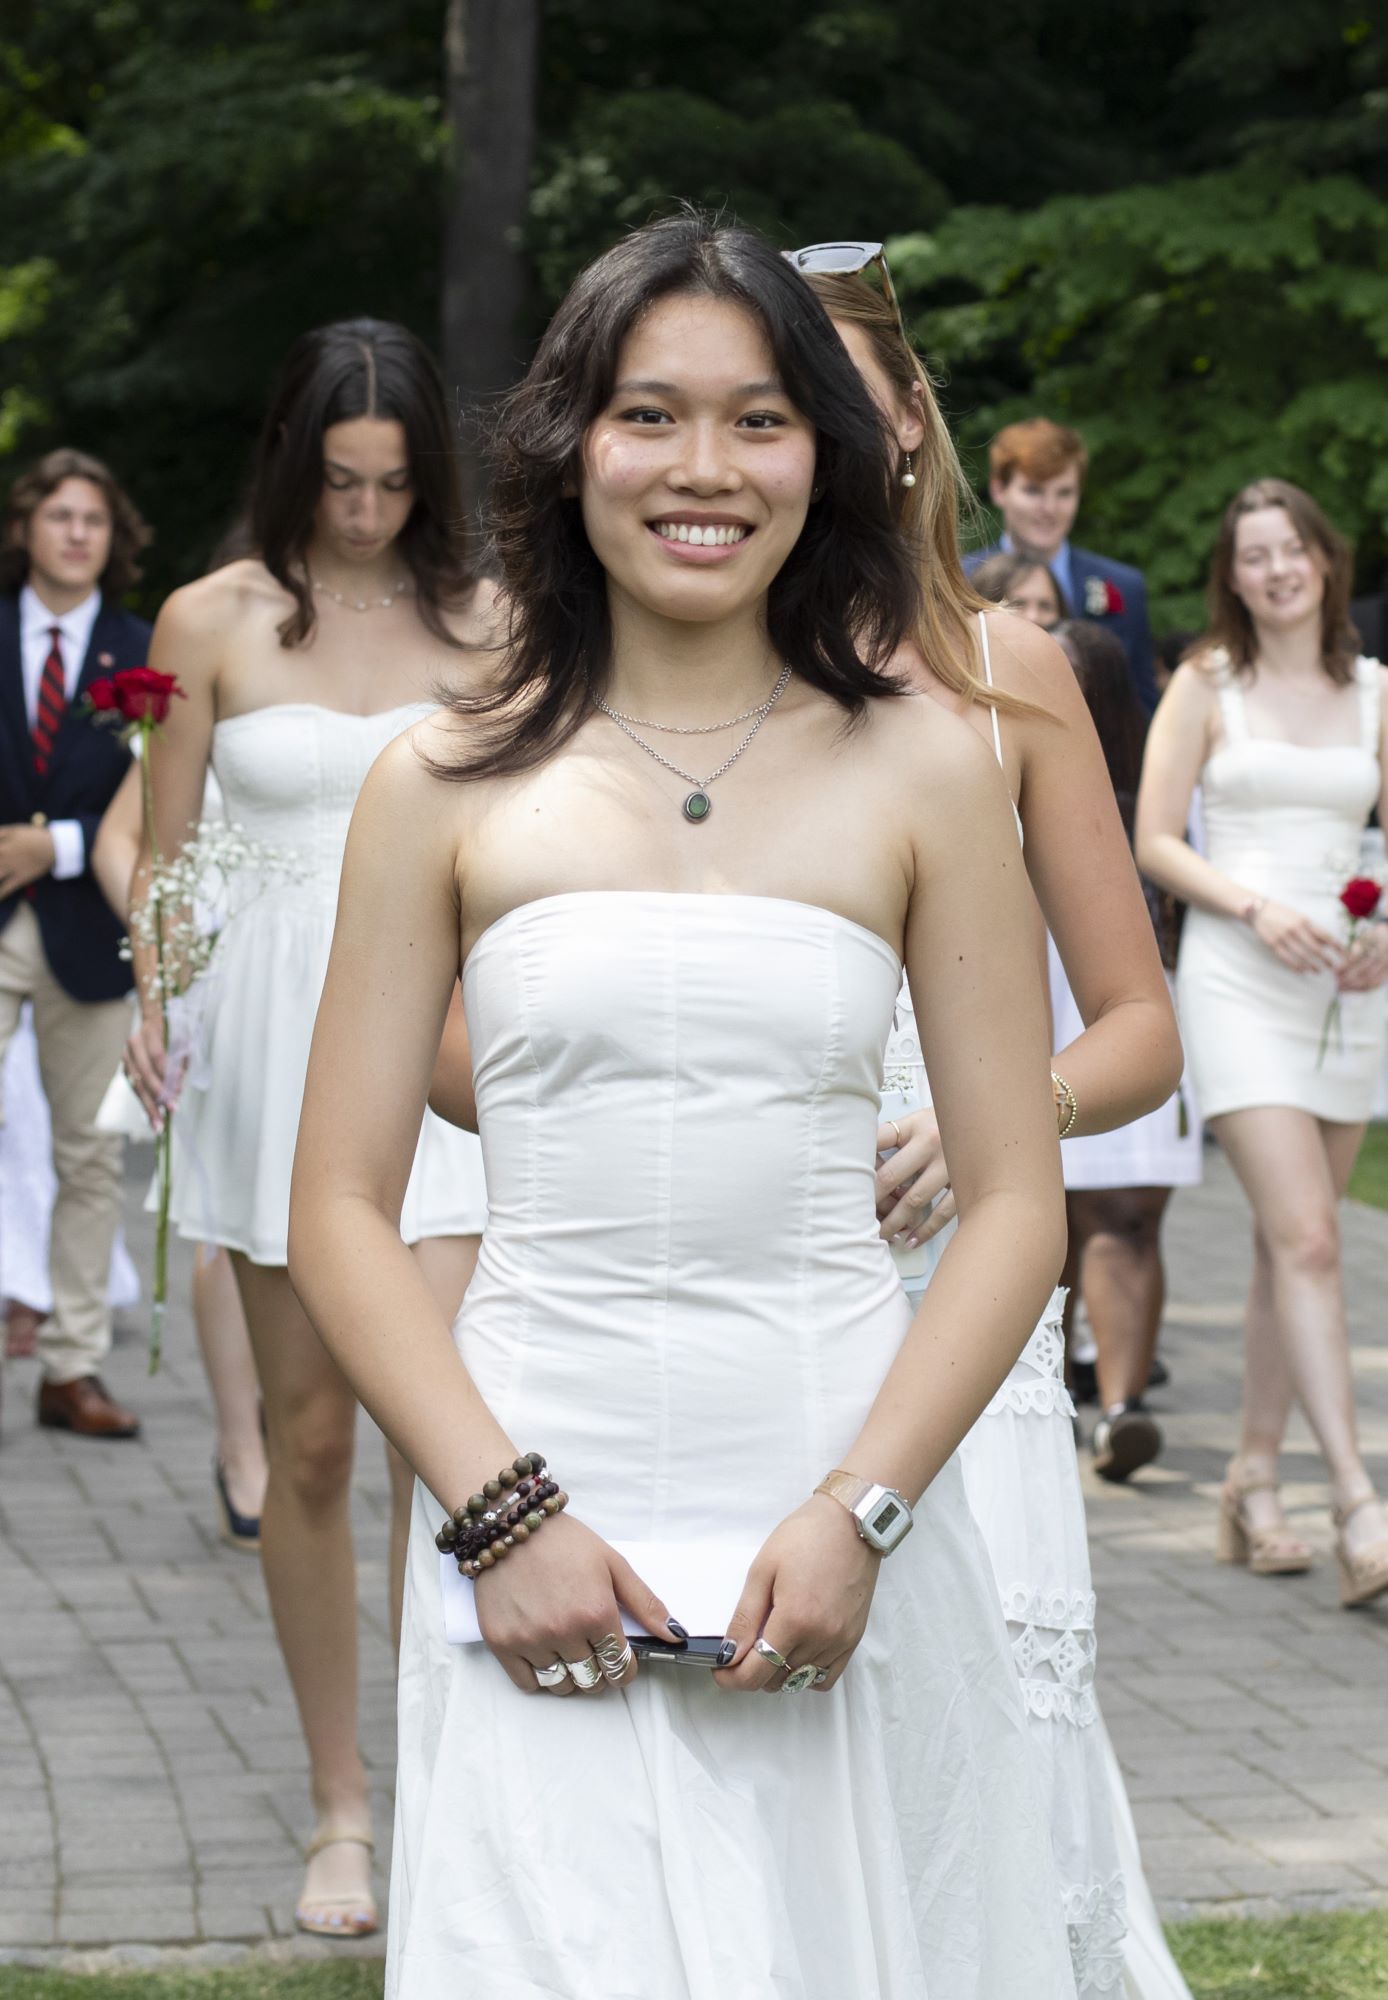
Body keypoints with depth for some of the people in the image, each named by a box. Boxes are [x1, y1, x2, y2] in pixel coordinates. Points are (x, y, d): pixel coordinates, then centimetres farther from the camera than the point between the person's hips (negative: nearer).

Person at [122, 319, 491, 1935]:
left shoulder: (479, 621, 6)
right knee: (307, 1441, 6)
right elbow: (167, 852, 8)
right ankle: (341, 1811, 18)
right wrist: (154, 991, -8)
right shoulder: (213, 620, 3)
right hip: (276, 1045, 0)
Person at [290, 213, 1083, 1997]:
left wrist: (862, 1512, -9)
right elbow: (340, 1215, 3)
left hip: (838, 1494, 1)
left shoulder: (921, 772, 3)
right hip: (539, 1498, 0)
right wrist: (499, 1514, -9)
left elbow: (1016, 1205, 2)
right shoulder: (447, 786, 3)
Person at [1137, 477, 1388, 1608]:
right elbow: (1153, 841, -1)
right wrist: (1255, 907, -15)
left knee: (1290, 1242, 9)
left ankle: (1256, 1482, 21)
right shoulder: (1207, 685, 2)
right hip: (1237, 975, -4)